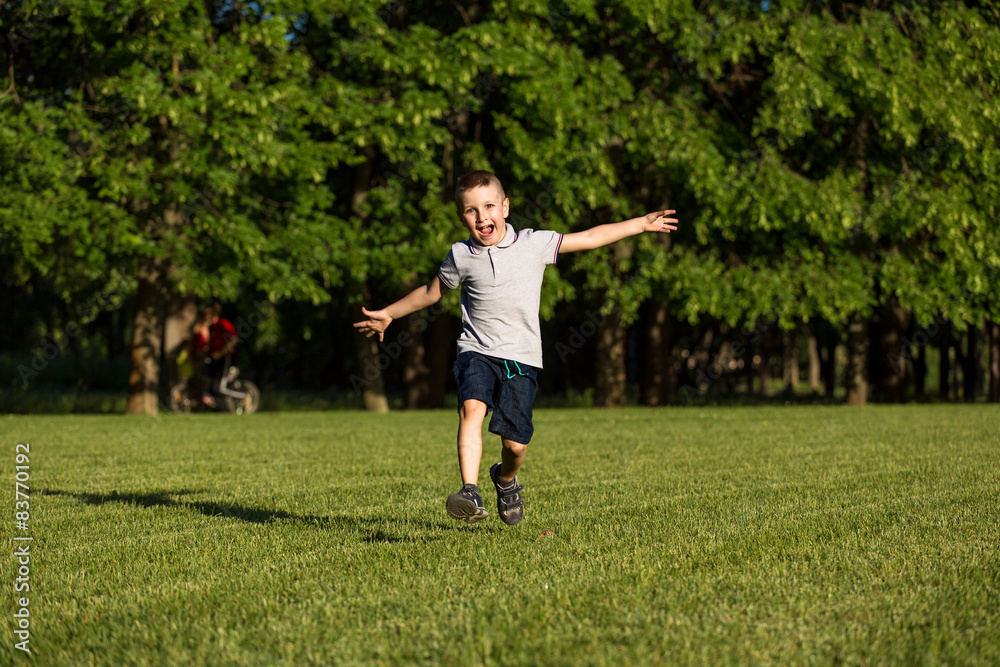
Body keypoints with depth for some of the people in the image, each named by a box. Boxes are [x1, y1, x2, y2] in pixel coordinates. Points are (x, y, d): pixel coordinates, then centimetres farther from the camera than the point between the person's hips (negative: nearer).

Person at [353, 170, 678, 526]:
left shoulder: (534, 244, 0)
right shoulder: (461, 256, 3)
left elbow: (589, 238, 8)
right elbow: (431, 292, 20)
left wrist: (641, 224, 8)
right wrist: (388, 314, 24)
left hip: (521, 358, 0)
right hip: (477, 352, 0)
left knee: (516, 444, -3)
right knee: (471, 408, -29)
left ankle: (506, 479, 33)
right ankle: (470, 492, -38)